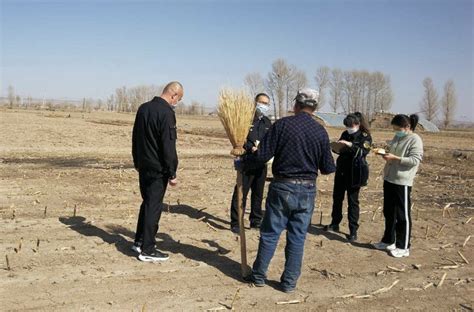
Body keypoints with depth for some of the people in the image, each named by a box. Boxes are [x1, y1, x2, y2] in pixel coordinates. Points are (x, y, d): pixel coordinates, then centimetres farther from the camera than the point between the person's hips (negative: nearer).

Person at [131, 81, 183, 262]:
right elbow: (169, 146, -20)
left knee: (147, 203, 20)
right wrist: (172, 173, -15)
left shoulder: (143, 108, 9)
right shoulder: (166, 113, -18)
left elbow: (135, 138, 16)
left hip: (143, 165, 8)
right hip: (158, 169, -8)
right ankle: (147, 250, 6)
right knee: (154, 207, -1)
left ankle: (139, 241, 28)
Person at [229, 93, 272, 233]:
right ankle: (235, 223, 3)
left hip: (261, 163, 7)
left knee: (258, 194, 14)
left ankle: (256, 221, 26)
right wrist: (251, 148, -24)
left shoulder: (267, 122, 14)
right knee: (241, 193, -4)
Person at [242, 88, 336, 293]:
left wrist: (244, 161, 4)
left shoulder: (282, 125, -9)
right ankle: (289, 282, 18)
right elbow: (328, 168, 2)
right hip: (307, 191, 2)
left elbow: (263, 155, -12)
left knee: (270, 233, 10)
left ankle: (259, 275, 21)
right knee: (297, 238, 10)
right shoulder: (320, 132, -1)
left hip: (282, 187, -2)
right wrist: (331, 165, 25)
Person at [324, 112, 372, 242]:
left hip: (354, 173, -6)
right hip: (341, 170, 6)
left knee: (352, 201, -2)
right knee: (337, 197, 14)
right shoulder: (345, 134, 8)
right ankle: (335, 224, 30)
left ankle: (353, 231, 6)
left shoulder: (365, 136, -7)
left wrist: (351, 145, -32)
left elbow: (364, 151, -21)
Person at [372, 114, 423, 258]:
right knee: (389, 213, 16)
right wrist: (386, 155, 1)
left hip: (402, 182, -8)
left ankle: (403, 247, 11)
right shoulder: (397, 137, 13)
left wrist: (395, 158, -22)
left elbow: (415, 160, -18)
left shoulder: (415, 140, -11)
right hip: (389, 179, 9)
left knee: (402, 215, 1)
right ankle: (389, 241, 29)